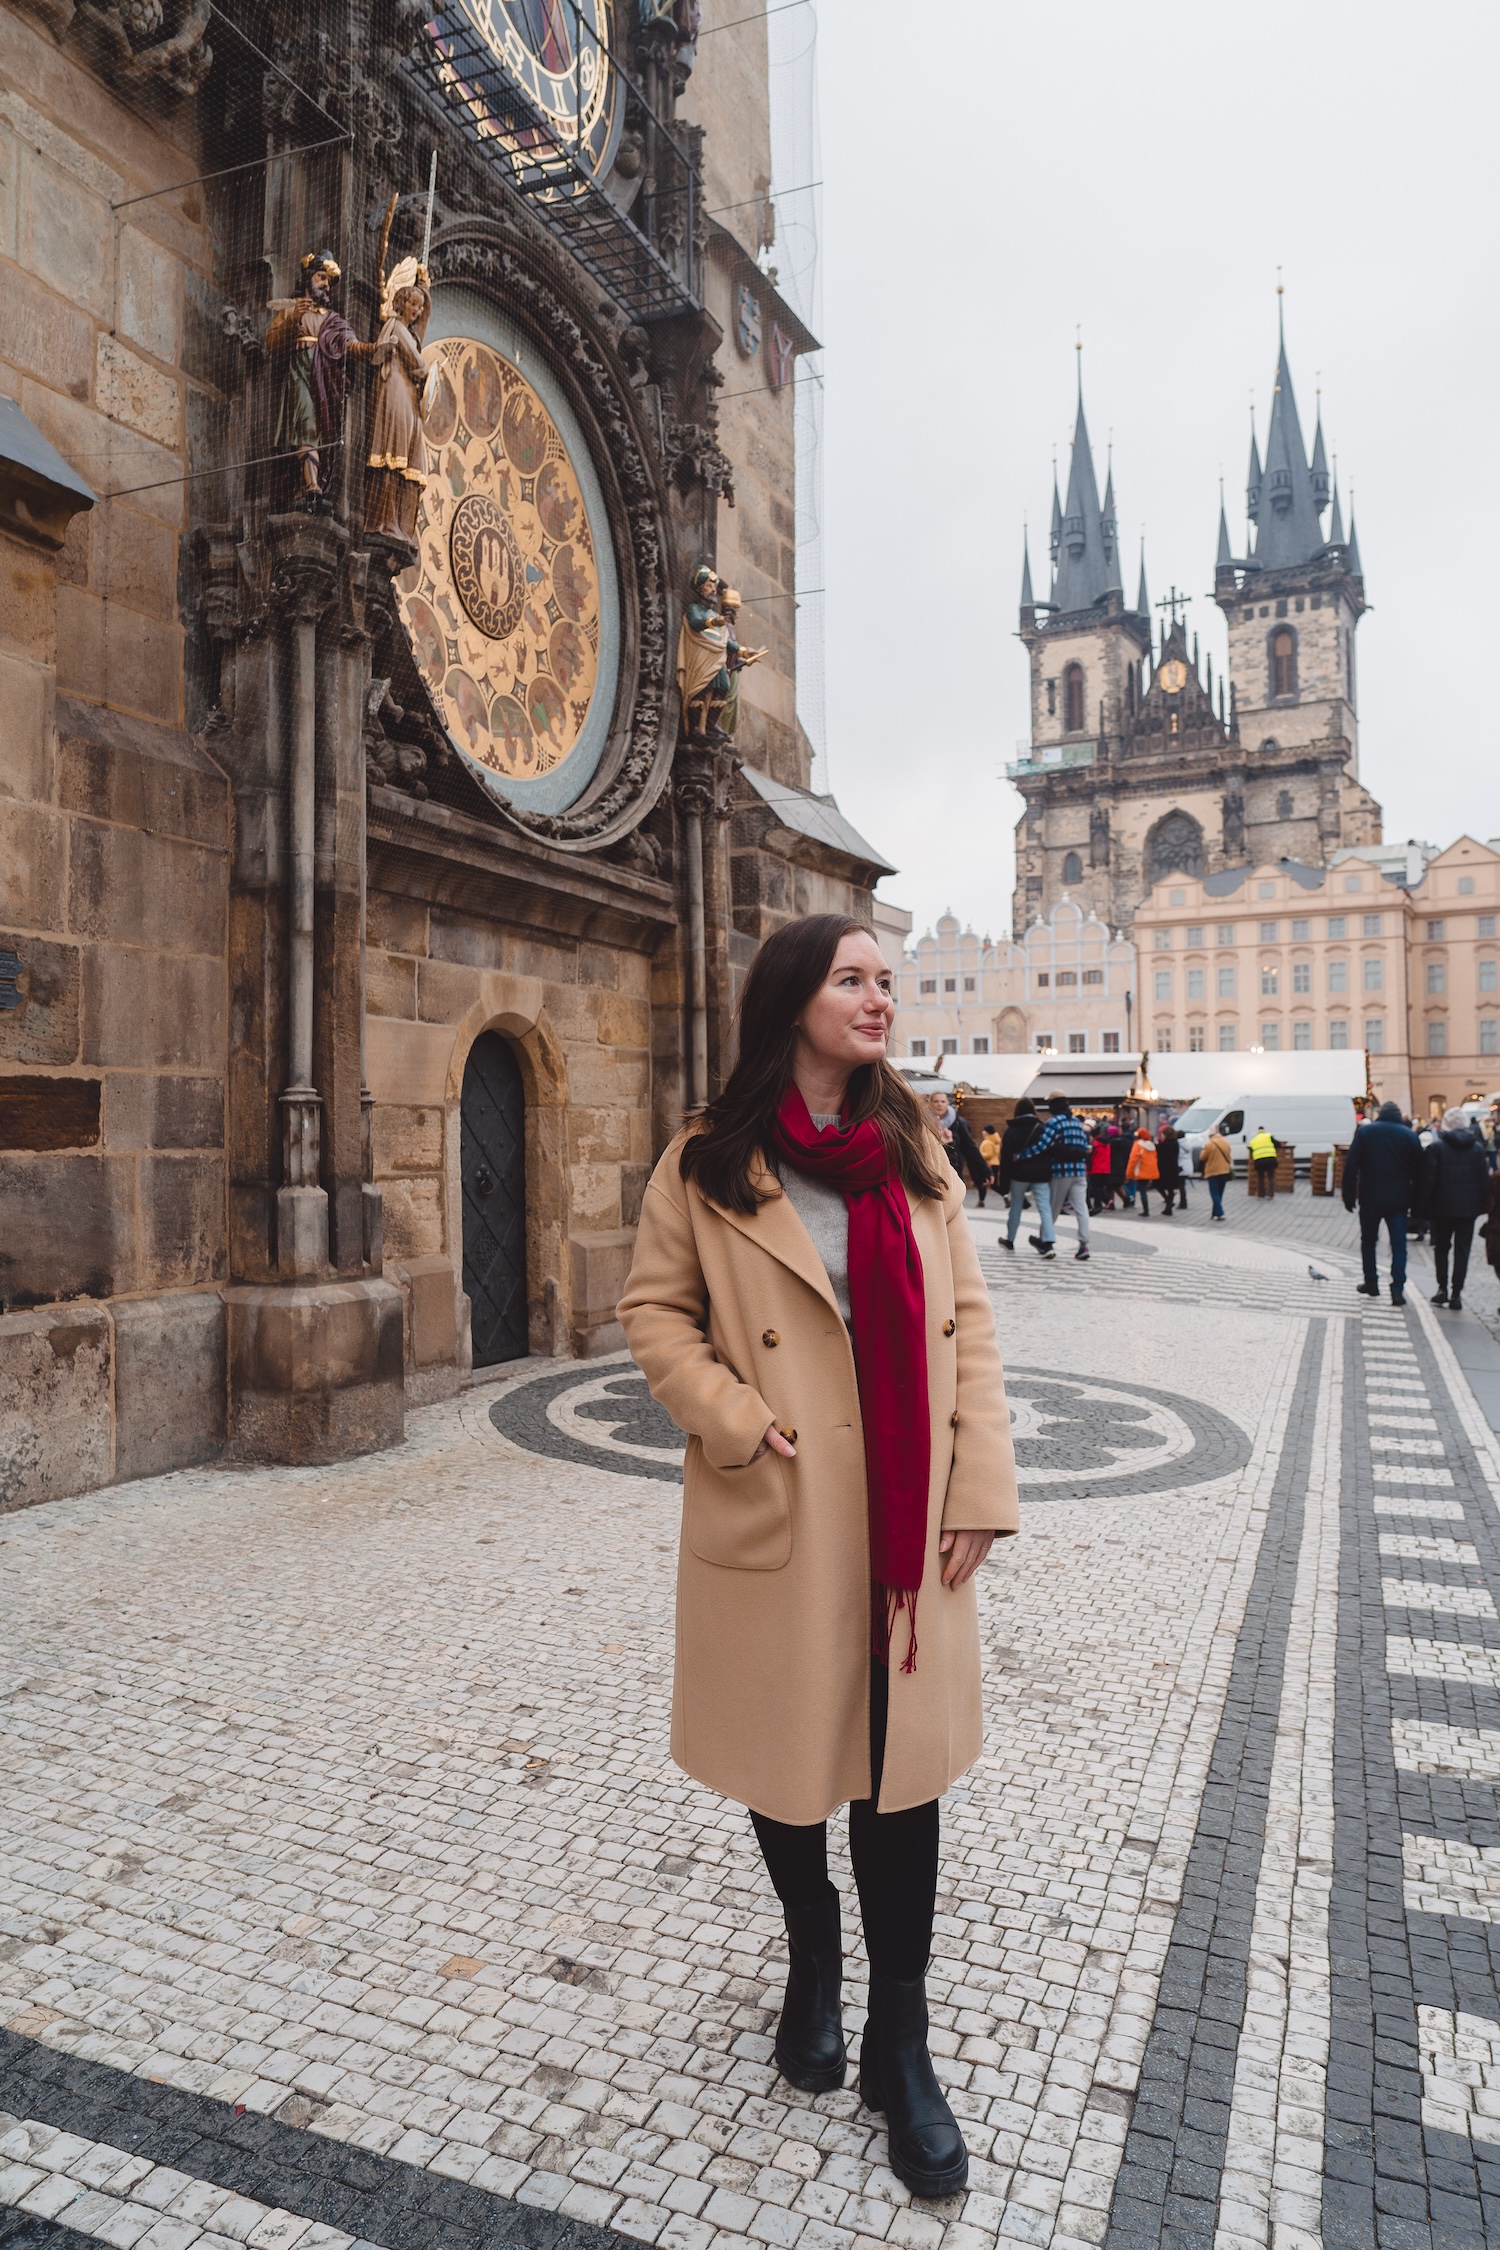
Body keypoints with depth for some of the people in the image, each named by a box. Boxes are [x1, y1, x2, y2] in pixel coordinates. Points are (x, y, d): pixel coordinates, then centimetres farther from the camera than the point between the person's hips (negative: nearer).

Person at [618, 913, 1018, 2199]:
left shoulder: (914, 1152, 4)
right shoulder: (709, 1163, -6)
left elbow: (966, 1324, 3)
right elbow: (655, 1310, -1)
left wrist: (982, 1489, -3)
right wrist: (731, 1420, -15)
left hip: (906, 1521, 2)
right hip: (775, 1516, -2)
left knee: (903, 1760, 10)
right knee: (784, 1755, 16)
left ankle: (900, 2041, 30)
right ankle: (813, 1967, 45)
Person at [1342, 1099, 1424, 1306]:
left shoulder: (1364, 1132, -1)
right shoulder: (1409, 1135, 2)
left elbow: (1351, 1166, -5)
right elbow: (1418, 1170, 2)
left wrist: (1349, 1196, 0)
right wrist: (1415, 1200, 9)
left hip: (1370, 1197, 0)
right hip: (1398, 1199, 0)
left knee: (1368, 1241, 15)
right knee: (1398, 1244, 2)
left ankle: (1371, 1283, 21)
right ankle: (1397, 1289, -5)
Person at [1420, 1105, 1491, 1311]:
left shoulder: (1437, 1147, -8)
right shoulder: (1477, 1147, 1)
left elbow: (1429, 1179, -9)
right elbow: (1484, 1178, 2)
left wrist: (1424, 1207, -3)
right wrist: (1483, 1205, 10)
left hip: (1443, 1206, -2)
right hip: (1469, 1207, 2)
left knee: (1441, 1247, 14)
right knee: (1462, 1250, 4)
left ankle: (1442, 1288, 8)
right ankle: (1456, 1294, 1)